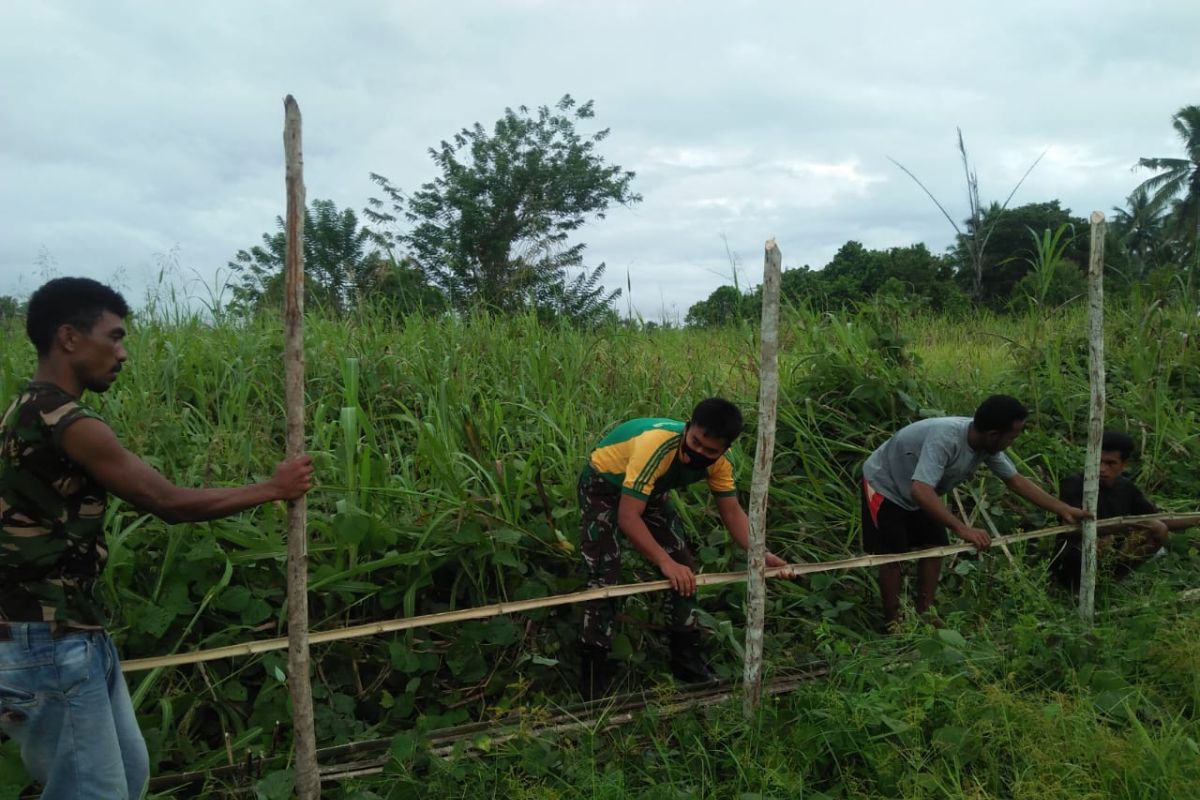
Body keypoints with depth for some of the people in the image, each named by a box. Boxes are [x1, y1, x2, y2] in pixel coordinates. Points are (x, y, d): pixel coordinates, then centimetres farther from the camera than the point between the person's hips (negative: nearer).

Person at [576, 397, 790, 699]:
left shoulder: (717, 462, -20)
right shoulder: (656, 446, -41)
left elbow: (732, 512, -11)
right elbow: (627, 517, -41)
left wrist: (760, 553, -25)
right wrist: (665, 562, -46)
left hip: (650, 491, 6)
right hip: (604, 484, -6)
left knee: (683, 567, 0)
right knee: (604, 577, -17)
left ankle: (687, 659, 15)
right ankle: (593, 673, -4)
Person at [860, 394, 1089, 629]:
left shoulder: (986, 444, -15)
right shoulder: (945, 437, -40)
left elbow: (1016, 480, -1)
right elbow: (921, 491, -49)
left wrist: (1064, 510, -3)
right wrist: (962, 529, -52)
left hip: (920, 491, 8)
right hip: (883, 486, -8)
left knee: (934, 547, 1)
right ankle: (893, 623, 8)